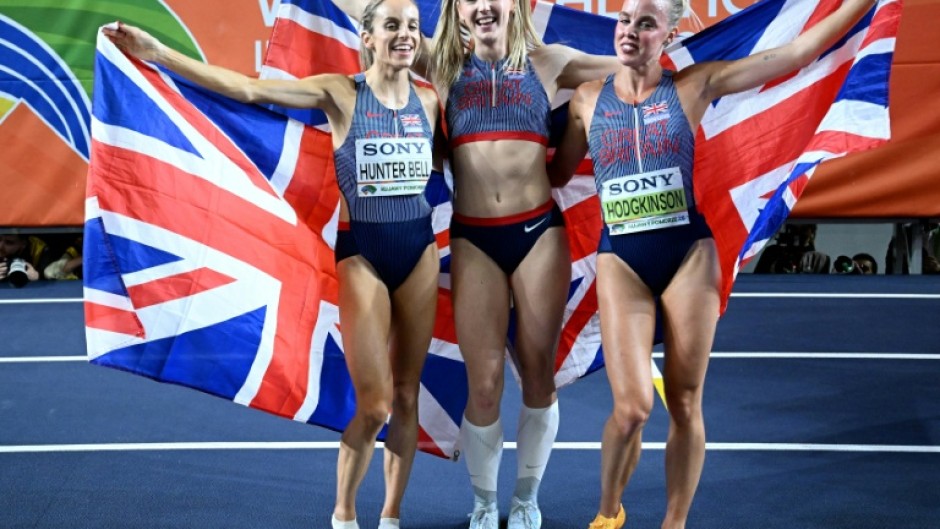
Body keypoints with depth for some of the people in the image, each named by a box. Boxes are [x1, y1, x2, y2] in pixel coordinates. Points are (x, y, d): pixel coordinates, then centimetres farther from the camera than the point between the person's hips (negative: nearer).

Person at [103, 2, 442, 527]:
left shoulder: (429, 100, 3)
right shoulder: (341, 93, -7)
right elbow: (248, 88, -14)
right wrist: (158, 53, -18)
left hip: (419, 252, 3)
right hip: (361, 253, -3)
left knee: (407, 394, 7)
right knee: (373, 403, -5)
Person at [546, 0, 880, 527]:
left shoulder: (694, 85, -1)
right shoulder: (588, 99, 5)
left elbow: (798, 52, -3)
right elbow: (556, 173, 17)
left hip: (689, 253, 0)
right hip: (621, 259, 0)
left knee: (685, 405, 4)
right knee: (633, 406, -10)